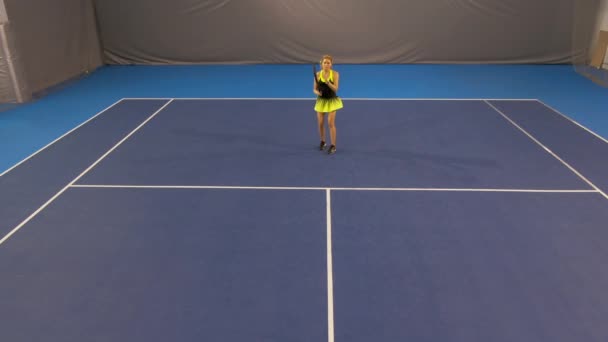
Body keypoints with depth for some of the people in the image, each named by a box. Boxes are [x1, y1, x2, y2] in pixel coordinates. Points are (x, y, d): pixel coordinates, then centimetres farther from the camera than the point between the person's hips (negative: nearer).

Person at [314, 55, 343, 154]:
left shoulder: (335, 74, -10)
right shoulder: (318, 74, -4)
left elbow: (335, 88, -17)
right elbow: (315, 89, 1)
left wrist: (328, 82, -32)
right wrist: (317, 92, -21)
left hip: (332, 101, -3)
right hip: (321, 101, 3)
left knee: (331, 123, -8)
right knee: (320, 123, 7)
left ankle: (333, 146, 1)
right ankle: (322, 142, 31)